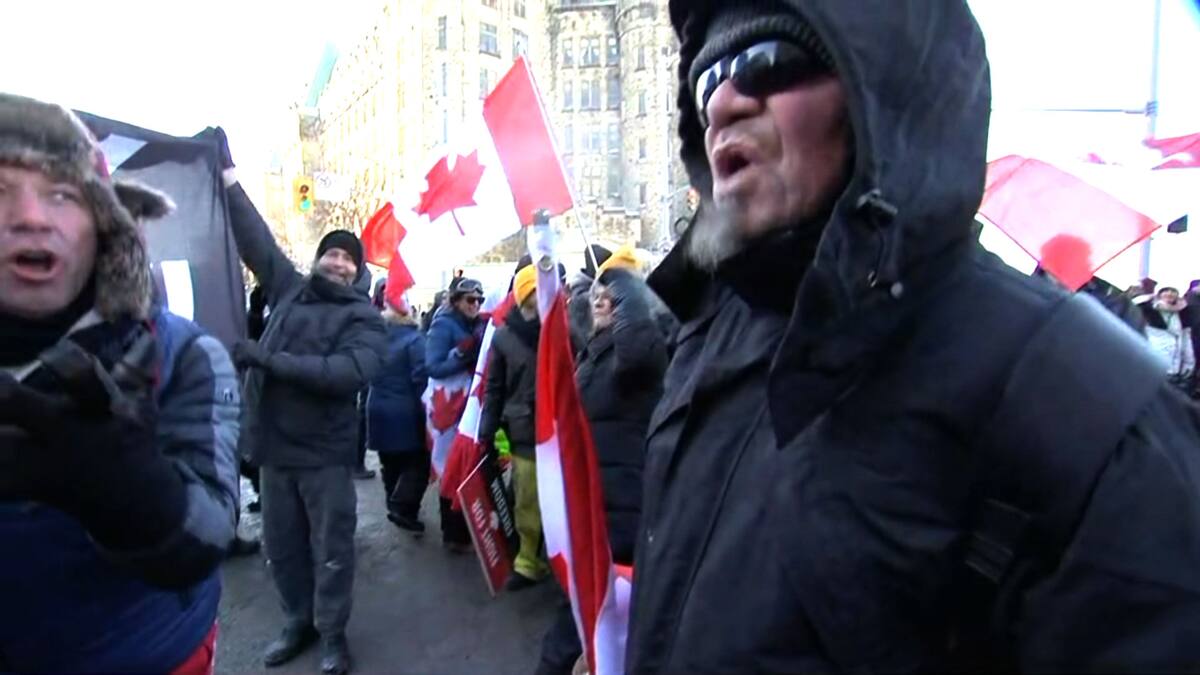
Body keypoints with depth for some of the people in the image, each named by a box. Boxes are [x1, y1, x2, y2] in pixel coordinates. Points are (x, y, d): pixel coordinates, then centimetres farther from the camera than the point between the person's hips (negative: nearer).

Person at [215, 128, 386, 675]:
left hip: (325, 451, -4)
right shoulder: (289, 289, 9)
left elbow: (350, 372, -22)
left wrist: (269, 359, -22)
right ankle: (298, 622, 35)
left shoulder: (363, 317, -6)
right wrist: (228, 174, 13)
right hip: (275, 444, 5)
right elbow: (256, 237, 13)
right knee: (281, 545, 16)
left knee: (331, 549, 6)